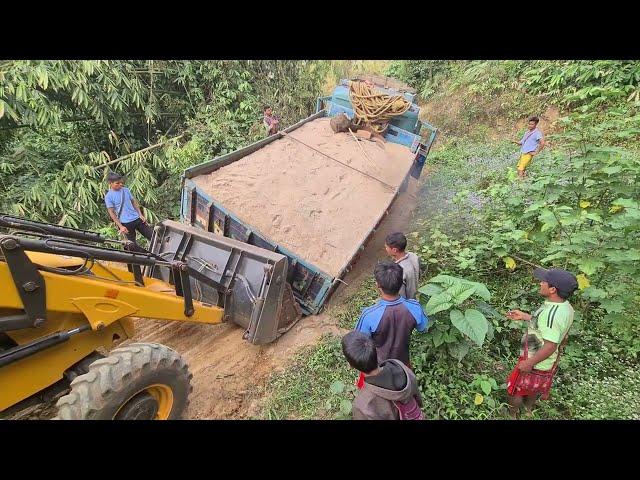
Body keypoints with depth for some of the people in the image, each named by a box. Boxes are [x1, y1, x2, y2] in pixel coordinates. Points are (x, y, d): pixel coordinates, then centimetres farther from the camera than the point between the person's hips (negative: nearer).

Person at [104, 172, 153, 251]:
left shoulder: (126, 190, 6)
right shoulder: (108, 196, -6)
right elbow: (111, 212, -7)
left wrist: (141, 215, 4)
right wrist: (120, 226, -12)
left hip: (137, 219, 4)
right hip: (125, 223, -4)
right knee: (132, 245, 3)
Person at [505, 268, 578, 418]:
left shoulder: (552, 313, -36)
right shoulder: (566, 306, -7)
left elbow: (550, 346, -31)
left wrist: (529, 363, -21)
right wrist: (524, 316, 10)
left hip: (535, 362, -8)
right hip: (549, 362, 8)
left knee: (515, 389, 16)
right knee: (535, 388, 31)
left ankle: (512, 414, 39)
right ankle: (528, 409, 54)